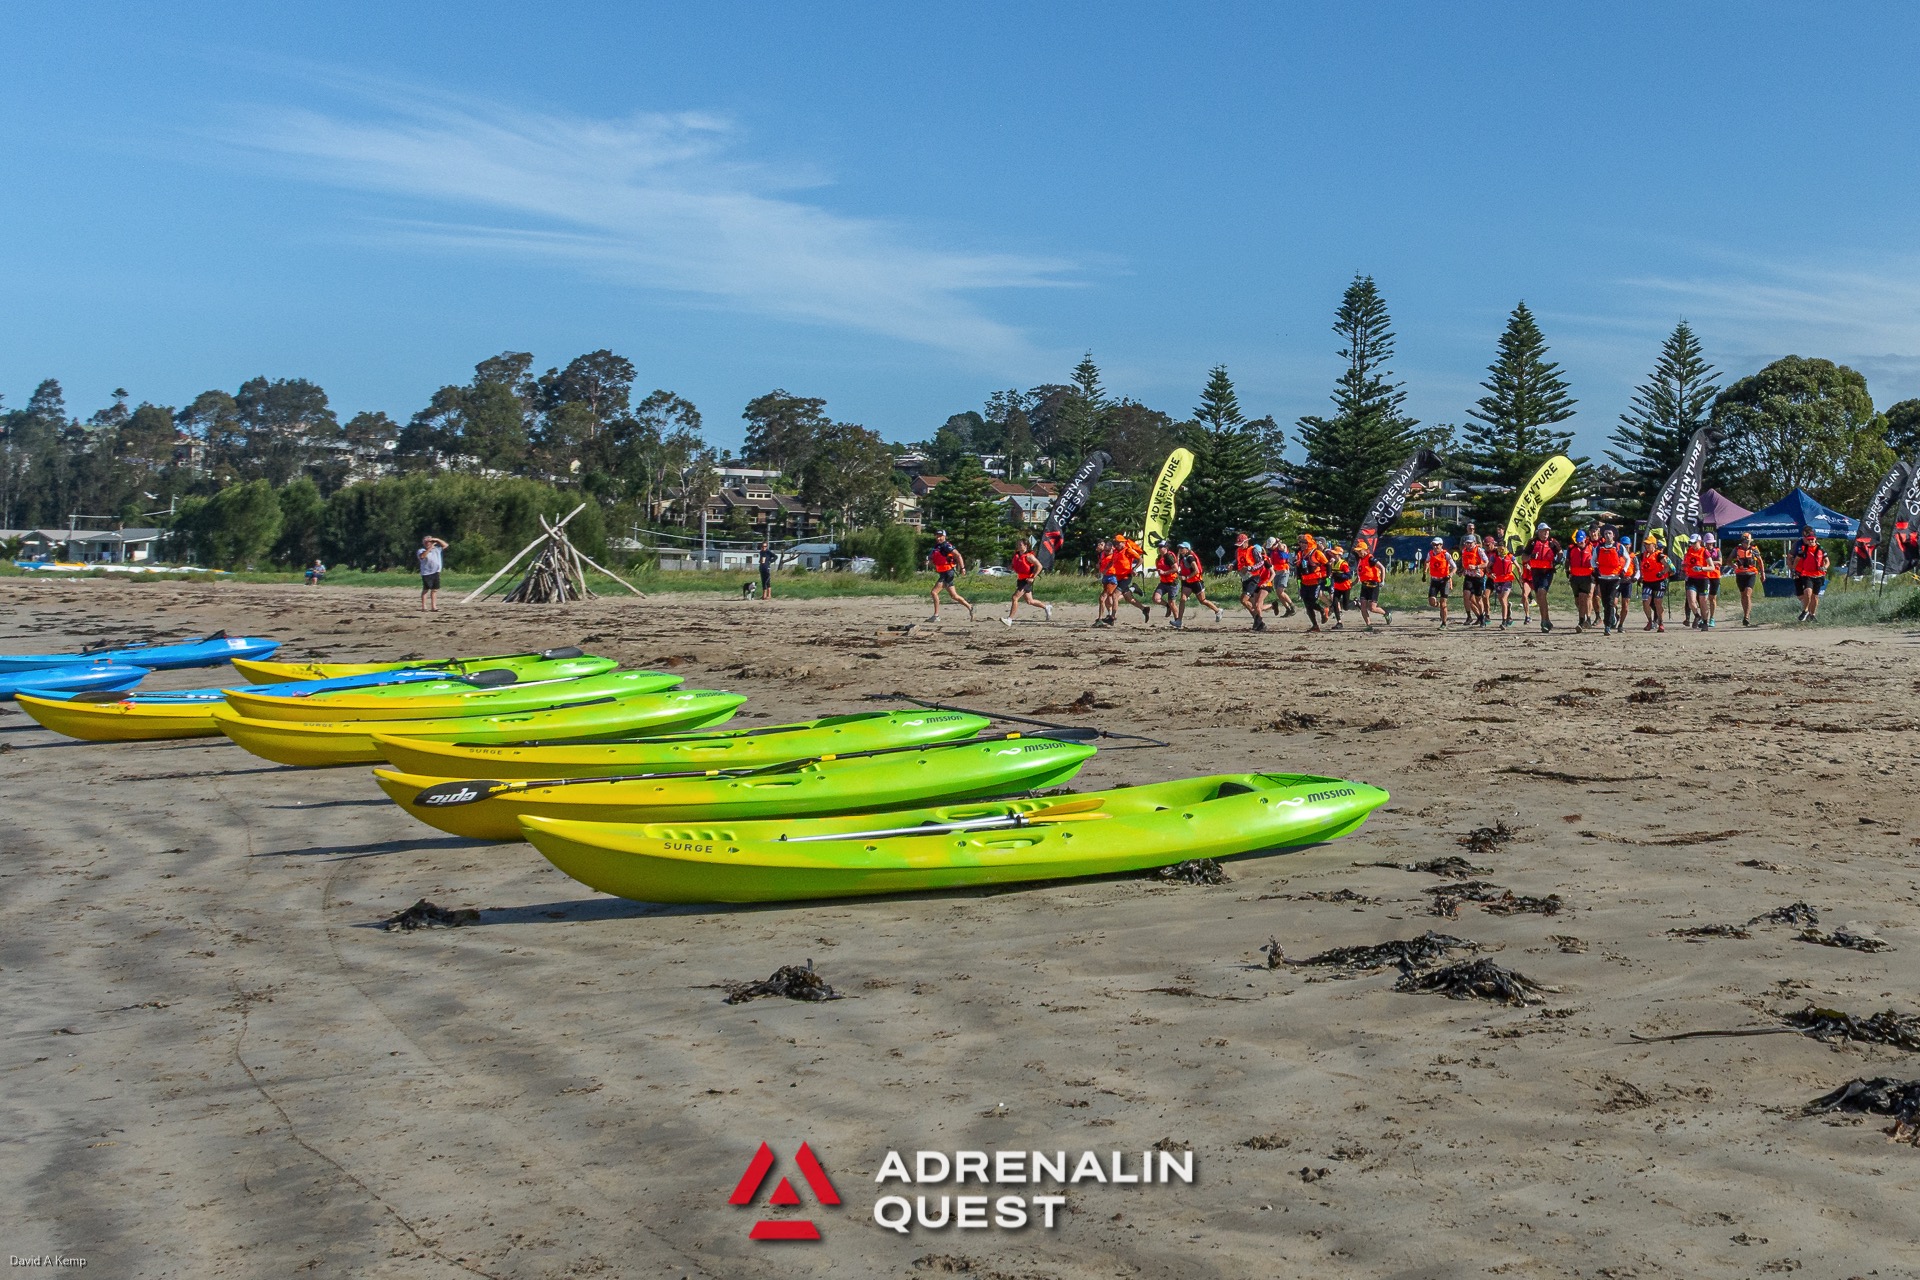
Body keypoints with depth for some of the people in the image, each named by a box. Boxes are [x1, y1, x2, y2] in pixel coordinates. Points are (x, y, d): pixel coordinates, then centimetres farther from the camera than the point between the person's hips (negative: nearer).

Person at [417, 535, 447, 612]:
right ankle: (424, 607, 0)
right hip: (426, 573, -6)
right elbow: (422, 556, -27)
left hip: (436, 572, 6)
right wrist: (430, 548, -27)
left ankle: (433, 607, 11)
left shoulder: (436, 549, 12)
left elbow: (445, 545, 17)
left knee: (434, 590, 7)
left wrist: (437, 540, 2)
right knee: (425, 590, -3)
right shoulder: (421, 551, -5)